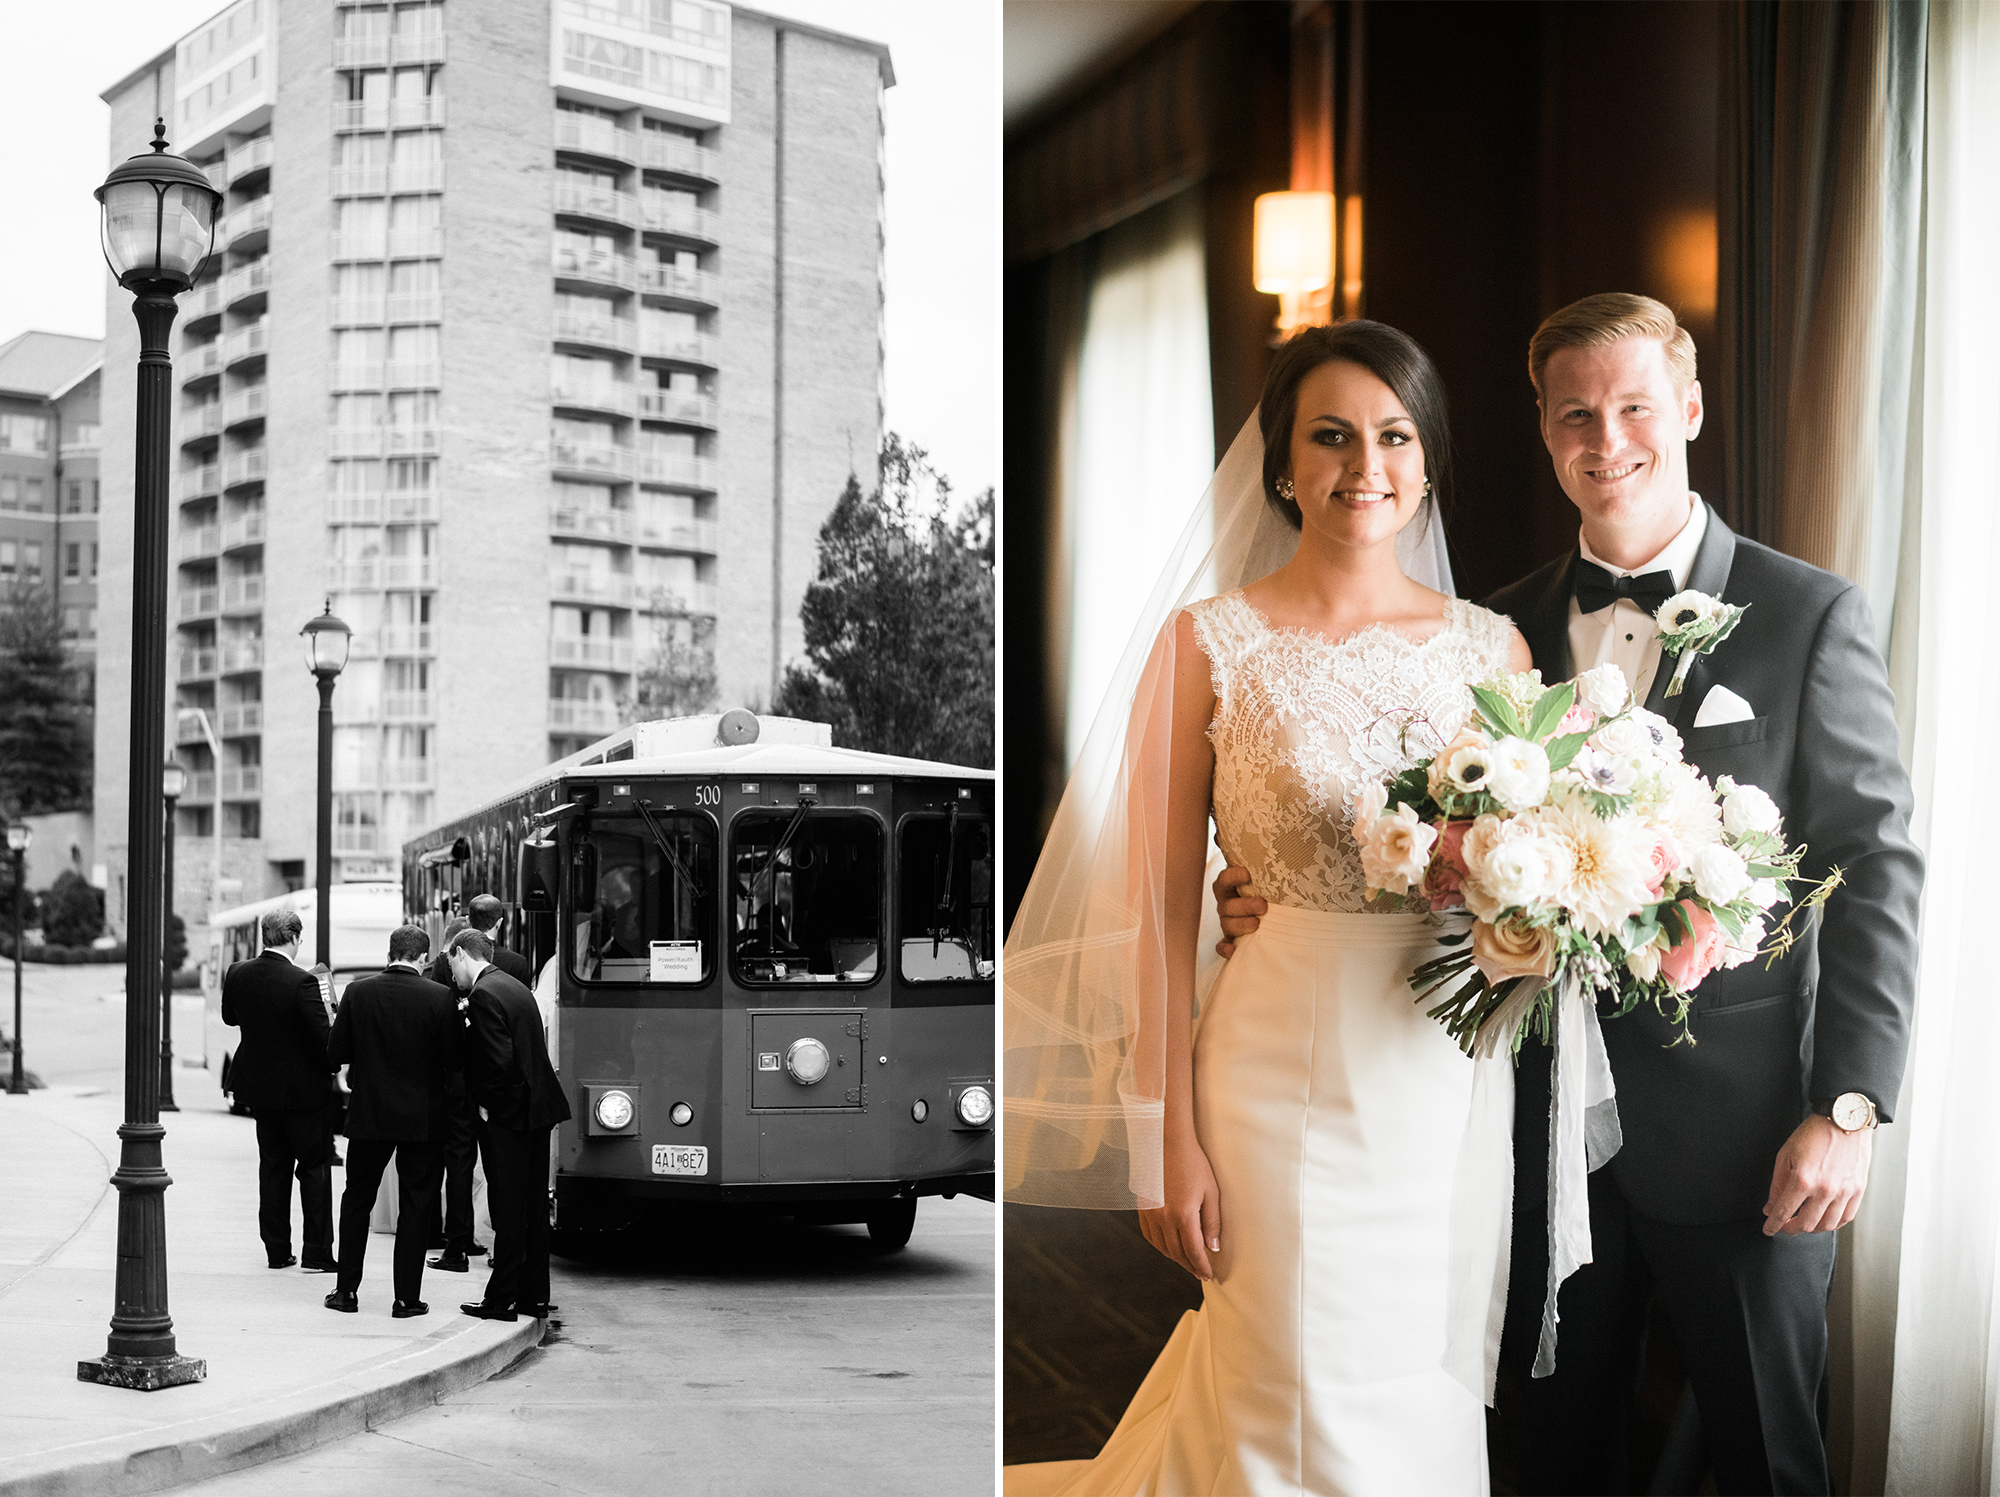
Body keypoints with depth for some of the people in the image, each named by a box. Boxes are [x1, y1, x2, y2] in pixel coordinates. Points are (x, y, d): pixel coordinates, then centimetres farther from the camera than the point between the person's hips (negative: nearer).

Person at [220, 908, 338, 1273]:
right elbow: (323, 1037, -21)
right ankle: (317, 1253, 6)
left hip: (259, 1085, 5)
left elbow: (230, 1017, 13)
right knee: (315, 1167, 6)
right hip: (304, 1088, -5)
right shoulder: (301, 982, -23)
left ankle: (277, 1251, 19)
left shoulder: (237, 975, -5)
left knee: (273, 1165, 16)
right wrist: (335, 1066, -4)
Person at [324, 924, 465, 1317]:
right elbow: (455, 1062, -10)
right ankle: (407, 1297, 7)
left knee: (356, 1200, 16)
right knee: (415, 1207, 7)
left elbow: (336, 1054, -3)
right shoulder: (440, 998, -12)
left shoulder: (358, 992, -6)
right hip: (423, 1119, -2)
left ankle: (346, 1291, 19)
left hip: (368, 1115, 2)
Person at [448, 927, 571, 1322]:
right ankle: (534, 1294, 17)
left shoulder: (483, 995, -14)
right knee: (533, 1205, 12)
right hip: (537, 1108, 9)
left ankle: (502, 1297, 1)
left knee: (508, 1208, -3)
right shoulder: (515, 987, 14)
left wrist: (486, 1104, -9)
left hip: (507, 1113, -9)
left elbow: (500, 1060, -21)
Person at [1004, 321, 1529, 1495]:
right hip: (1285, 1076, -3)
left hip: (1453, 1078, 4)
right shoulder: (1212, 644, -5)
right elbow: (1164, 902, -6)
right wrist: (1170, 1134, -9)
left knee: (1433, 1401, 14)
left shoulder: (1492, 645, 5)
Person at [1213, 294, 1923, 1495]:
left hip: (1741, 1127, -3)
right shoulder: (1507, 629, 6)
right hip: (1551, 1117, 4)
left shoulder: (1813, 617, -5)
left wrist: (1849, 1109, -14)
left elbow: (1877, 868, -7)